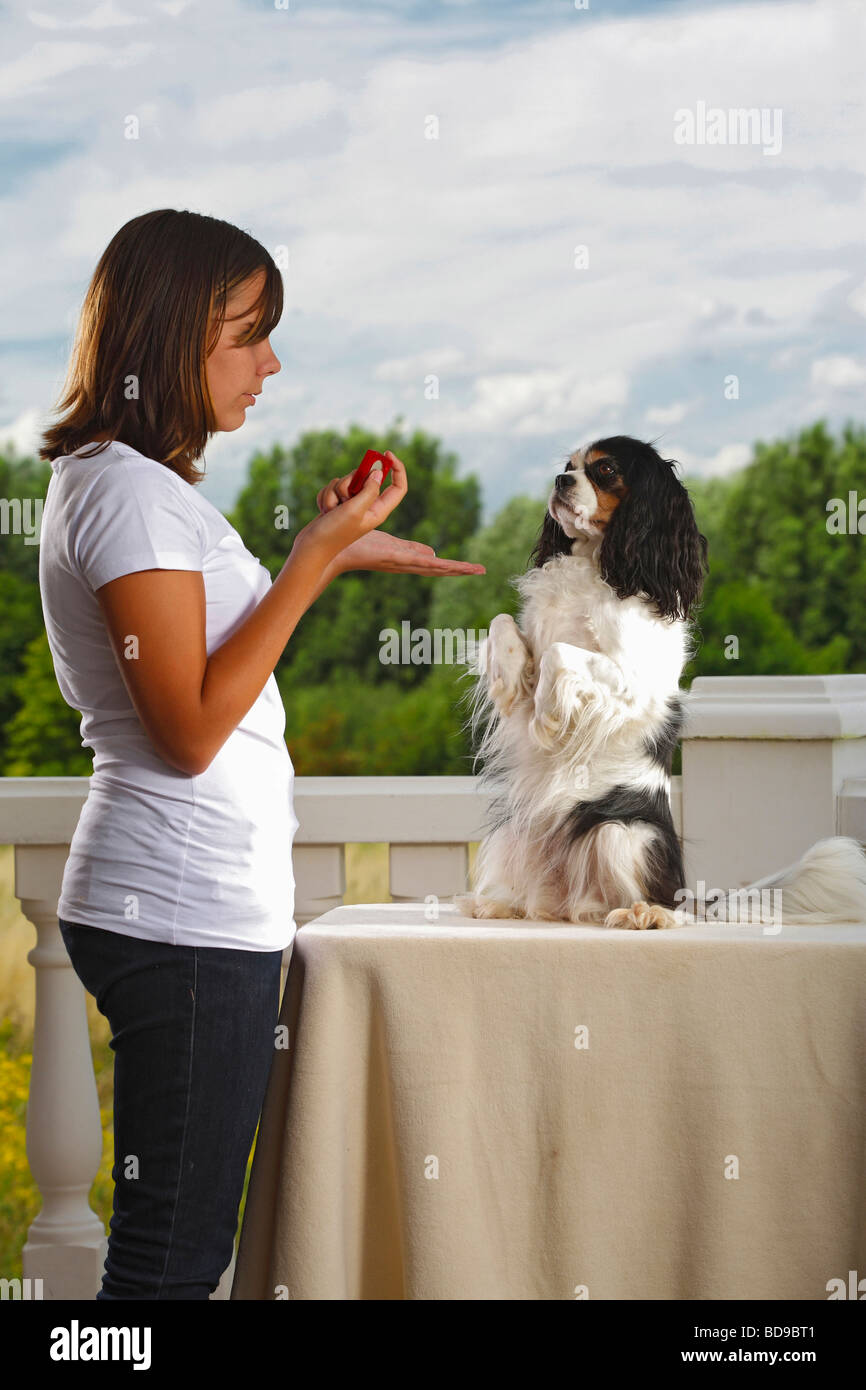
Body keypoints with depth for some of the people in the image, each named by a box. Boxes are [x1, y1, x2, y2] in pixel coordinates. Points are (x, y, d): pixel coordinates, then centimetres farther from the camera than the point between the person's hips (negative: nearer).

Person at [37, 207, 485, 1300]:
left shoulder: (126, 482, 18)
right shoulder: (130, 490, -13)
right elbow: (191, 731, -19)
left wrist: (333, 554, 18)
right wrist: (315, 556, -16)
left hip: (200, 908, 10)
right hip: (186, 918, -10)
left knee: (178, 1241, 12)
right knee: (174, 1256, -6)